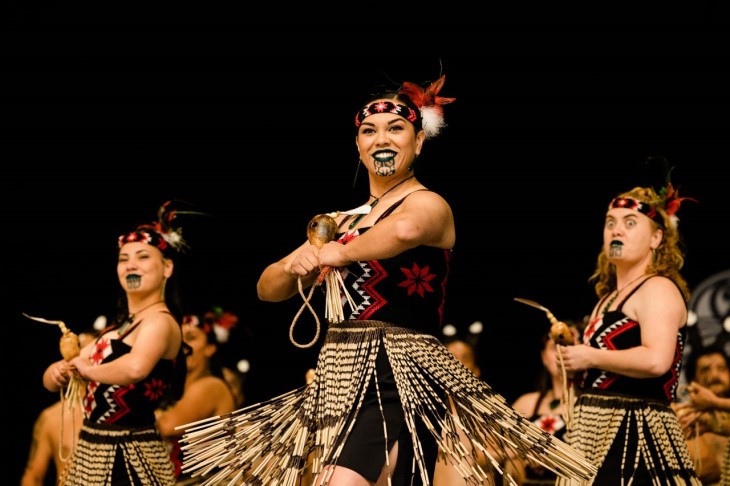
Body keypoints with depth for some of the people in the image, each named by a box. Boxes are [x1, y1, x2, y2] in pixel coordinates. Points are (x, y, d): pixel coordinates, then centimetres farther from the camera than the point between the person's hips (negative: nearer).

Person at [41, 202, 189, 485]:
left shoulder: (159, 320, -13)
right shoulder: (120, 326, 15)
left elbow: (136, 368, -37)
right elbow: (51, 381, 13)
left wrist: (88, 370, -18)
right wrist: (59, 371, -11)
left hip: (127, 460, -8)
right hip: (94, 454, 9)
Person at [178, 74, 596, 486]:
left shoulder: (428, 204, -2)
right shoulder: (343, 221, 19)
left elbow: (405, 229, -29)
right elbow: (268, 290, 18)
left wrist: (339, 254, -13)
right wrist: (293, 265, -5)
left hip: (397, 380, -8)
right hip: (342, 379, 8)